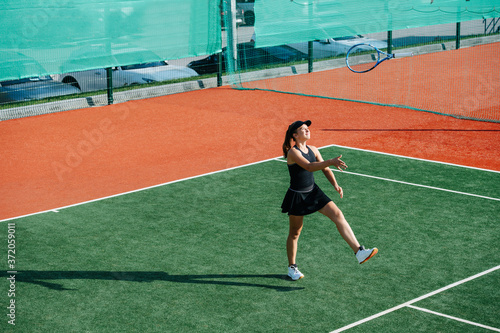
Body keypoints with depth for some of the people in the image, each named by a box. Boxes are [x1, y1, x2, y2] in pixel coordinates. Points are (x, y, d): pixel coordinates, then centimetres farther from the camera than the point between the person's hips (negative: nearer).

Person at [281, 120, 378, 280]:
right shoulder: (292, 152, -18)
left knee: (338, 215, -11)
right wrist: (331, 162, -43)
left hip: (313, 192, 6)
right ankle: (292, 267, 27)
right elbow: (309, 166, -33)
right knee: (295, 232, 8)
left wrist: (335, 184, -8)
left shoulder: (313, 150, 4)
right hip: (297, 196, -6)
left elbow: (325, 169, 9)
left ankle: (359, 252, -17)